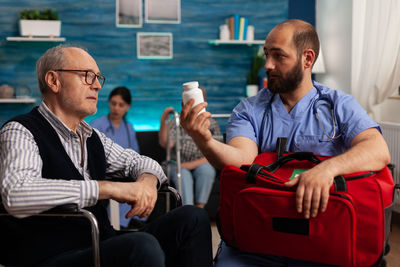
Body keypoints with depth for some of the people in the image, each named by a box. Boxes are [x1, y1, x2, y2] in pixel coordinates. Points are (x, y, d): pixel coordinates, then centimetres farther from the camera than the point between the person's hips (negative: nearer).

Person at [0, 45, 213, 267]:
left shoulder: (92, 137, 16)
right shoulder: (20, 132, -6)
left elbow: (137, 162, 29)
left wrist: (148, 180, 1)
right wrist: (107, 188, -24)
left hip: (103, 248, 8)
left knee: (192, 218, -8)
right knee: (143, 246, -34)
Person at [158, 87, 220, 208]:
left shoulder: (211, 124, 6)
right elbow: (165, 144, -11)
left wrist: (194, 164, -15)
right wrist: (163, 121, -24)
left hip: (201, 165, 1)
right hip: (178, 165, 0)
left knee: (206, 169, -33)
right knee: (183, 174, -34)